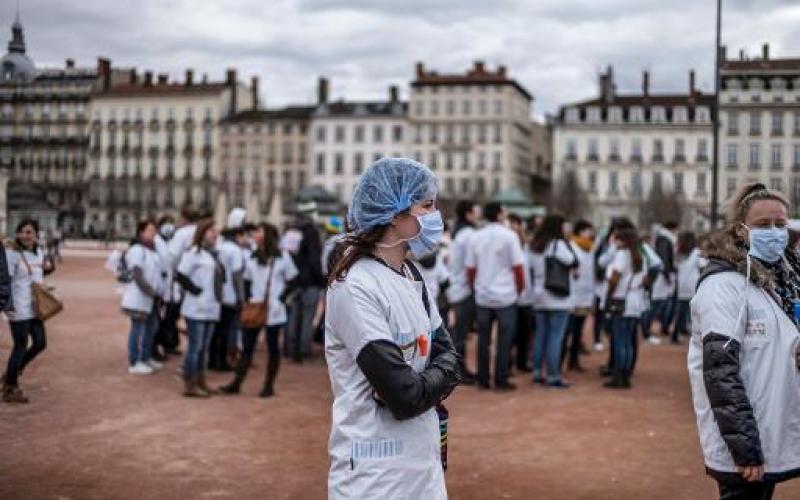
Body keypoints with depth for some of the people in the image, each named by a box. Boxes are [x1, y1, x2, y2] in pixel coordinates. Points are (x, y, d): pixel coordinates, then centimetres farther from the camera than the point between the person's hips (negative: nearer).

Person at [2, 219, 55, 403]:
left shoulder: (38, 252, 9)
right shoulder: (12, 253, -13)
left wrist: (49, 266, 3)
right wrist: (8, 305, -25)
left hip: (35, 307, 7)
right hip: (18, 309, -7)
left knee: (40, 343, 11)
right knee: (21, 346, -1)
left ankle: (11, 374, 29)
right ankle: (10, 389, 14)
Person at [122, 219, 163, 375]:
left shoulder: (152, 249, 16)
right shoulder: (137, 250, -14)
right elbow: (137, 274, -21)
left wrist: (158, 290, 13)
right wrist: (148, 290, -24)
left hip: (152, 296, 10)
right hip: (139, 296, -10)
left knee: (151, 327, 16)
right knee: (138, 328, -5)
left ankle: (146, 358, 29)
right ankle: (134, 363, 0)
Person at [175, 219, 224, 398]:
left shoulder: (214, 254, 16)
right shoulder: (194, 252, -11)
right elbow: (180, 275, -17)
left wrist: (217, 294, 12)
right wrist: (196, 290, -15)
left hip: (211, 308, 8)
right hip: (197, 308, -8)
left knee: (203, 347, 14)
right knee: (195, 346, -5)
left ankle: (200, 382, 22)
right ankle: (189, 385, 0)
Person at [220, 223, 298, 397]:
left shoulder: (283, 257, -3)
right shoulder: (252, 258, 10)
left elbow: (292, 281, 1)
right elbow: (246, 281, 15)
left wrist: (283, 298, -9)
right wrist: (247, 299, 0)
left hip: (274, 311, -4)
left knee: (273, 348, 6)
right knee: (247, 347, 3)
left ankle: (269, 386, 13)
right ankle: (237, 383, 6)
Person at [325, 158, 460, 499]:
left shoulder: (411, 276, 8)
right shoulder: (354, 287, -19)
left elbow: (446, 353, 9)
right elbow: (405, 395, -23)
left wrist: (428, 382, -10)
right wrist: (440, 378, -5)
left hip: (423, 464, 8)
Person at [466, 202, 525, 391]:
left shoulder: (475, 237, 3)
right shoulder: (509, 236, -8)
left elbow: (470, 269, 3)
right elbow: (518, 267, -10)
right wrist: (520, 288, 4)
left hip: (482, 296, 4)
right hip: (506, 296, -4)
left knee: (483, 339, 10)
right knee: (504, 340, 3)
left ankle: (483, 380, 14)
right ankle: (501, 380, 4)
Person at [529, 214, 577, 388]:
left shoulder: (534, 246, 8)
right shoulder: (559, 244, -13)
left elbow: (531, 269, 12)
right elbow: (573, 263, -9)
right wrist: (568, 244, -1)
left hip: (539, 297, 7)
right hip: (558, 298, -7)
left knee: (540, 335, 13)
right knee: (556, 337, -4)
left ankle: (537, 372, 16)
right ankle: (553, 376, -5)